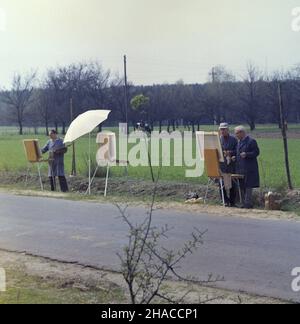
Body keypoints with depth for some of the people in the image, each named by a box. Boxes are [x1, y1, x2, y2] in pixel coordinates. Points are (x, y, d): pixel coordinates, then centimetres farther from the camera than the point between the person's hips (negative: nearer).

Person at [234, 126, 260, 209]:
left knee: (248, 186, -7)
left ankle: (248, 204, -4)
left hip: (249, 168, -9)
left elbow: (256, 152, -13)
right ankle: (245, 204, 18)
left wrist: (246, 154, -23)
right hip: (240, 168, 9)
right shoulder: (239, 142, 17)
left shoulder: (251, 141, -9)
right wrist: (235, 157, 10)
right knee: (242, 186, 11)